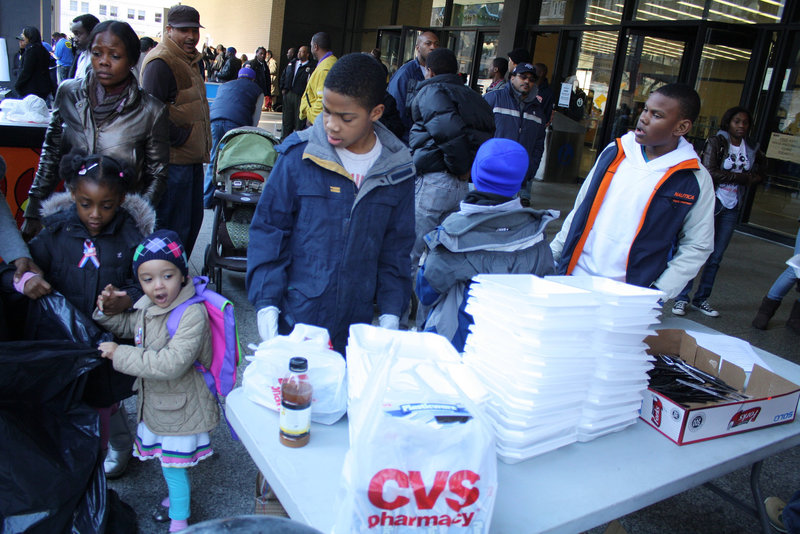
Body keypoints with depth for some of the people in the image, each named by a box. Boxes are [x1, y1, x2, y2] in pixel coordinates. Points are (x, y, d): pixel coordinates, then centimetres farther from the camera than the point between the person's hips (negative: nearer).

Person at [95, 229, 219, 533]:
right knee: (164, 461, 25)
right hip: (153, 402, 8)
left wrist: (119, 354, -29)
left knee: (173, 465, 4)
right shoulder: (146, 307, -2)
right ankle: (176, 495, 50)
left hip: (181, 407, -8)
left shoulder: (193, 313, -28)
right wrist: (107, 310, -3)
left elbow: (172, 363, -35)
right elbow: (125, 326, 20)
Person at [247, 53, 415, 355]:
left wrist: (391, 312, 1)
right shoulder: (299, 157, -9)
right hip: (294, 319, -1)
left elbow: (396, 248, 6)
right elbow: (268, 230, -4)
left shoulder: (397, 171, -2)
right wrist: (266, 302, -10)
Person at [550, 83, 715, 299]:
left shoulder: (696, 180, -4)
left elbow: (697, 247, 0)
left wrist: (658, 294, -9)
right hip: (575, 275, 3)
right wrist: (551, 255, 11)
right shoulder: (614, 152, 6)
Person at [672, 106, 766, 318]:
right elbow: (710, 172, -15)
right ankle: (682, 298, 2)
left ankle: (701, 299, 16)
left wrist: (754, 178, -1)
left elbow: (759, 174, 22)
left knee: (716, 257, 7)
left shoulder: (751, 149, 11)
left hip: (731, 209, 5)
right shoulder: (716, 142, -3)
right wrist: (742, 177, -10)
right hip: (711, 203, -5)